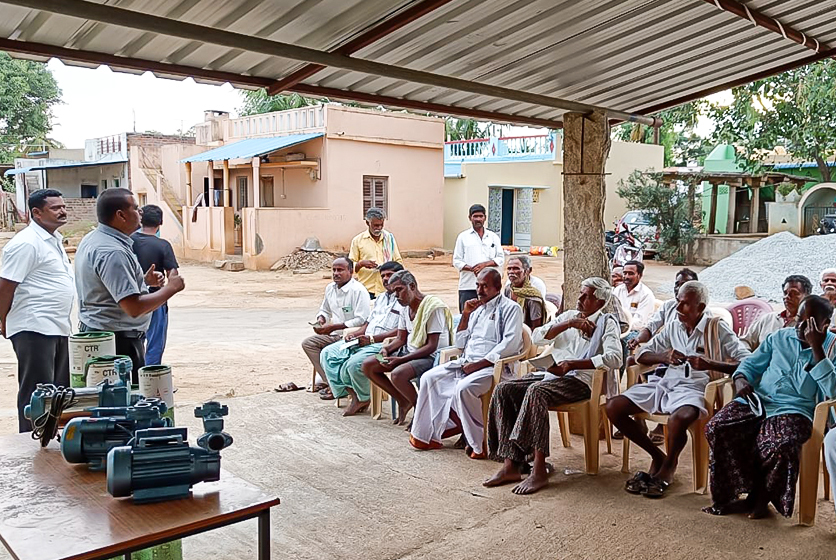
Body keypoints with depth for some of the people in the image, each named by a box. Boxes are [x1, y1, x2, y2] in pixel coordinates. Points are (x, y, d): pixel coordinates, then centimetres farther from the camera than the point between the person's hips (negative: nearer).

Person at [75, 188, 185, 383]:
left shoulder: (92, 239, 10)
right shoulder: (113, 252, -23)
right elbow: (134, 307, -27)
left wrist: (144, 280, 12)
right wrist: (170, 288, -16)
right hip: (118, 341, -11)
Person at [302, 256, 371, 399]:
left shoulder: (358, 291, -17)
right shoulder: (330, 288, 9)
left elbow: (362, 320, -24)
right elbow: (325, 310, 26)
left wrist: (333, 327, -24)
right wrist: (321, 319, 0)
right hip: (335, 334, 9)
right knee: (308, 343, -4)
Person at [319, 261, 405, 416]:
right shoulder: (381, 298, 26)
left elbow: (402, 331, -16)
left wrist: (372, 339, -20)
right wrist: (354, 334, 6)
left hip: (384, 344, -9)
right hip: (363, 340, 9)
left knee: (354, 363, -33)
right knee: (327, 353, -6)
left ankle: (362, 398, -4)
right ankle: (353, 394, -11)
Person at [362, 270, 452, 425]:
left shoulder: (434, 306, -18)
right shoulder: (405, 307, 10)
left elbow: (431, 346, -20)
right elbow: (401, 339, 15)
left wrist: (401, 359, -24)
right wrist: (386, 349, -8)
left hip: (430, 356, -9)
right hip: (409, 352, 9)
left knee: (398, 374, -34)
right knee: (368, 365, -2)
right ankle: (403, 401, 8)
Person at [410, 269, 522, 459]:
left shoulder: (510, 308, -1)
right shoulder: (477, 309, 21)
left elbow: (510, 343, -15)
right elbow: (460, 343, 21)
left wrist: (480, 364, -19)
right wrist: (465, 315, 8)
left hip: (493, 366, -8)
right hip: (466, 362, 8)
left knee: (463, 388, -33)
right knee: (430, 378, -7)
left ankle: (480, 443, -15)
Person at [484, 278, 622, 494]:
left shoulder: (607, 322, 6)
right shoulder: (568, 316, 23)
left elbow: (614, 358, -14)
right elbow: (536, 337, 10)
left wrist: (571, 364, -20)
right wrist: (568, 324, -2)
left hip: (580, 379, -6)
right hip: (551, 373, 6)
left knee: (536, 391, -35)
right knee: (503, 389, -16)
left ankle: (539, 471, -32)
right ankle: (510, 465, -19)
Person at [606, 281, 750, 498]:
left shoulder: (718, 329, 3)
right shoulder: (673, 327, 18)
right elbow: (642, 355, 15)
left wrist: (710, 364, -20)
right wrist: (664, 356, -6)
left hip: (693, 388, -5)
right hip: (664, 383, 6)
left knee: (679, 418, -40)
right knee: (613, 407, -14)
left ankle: (669, 465, -4)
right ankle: (657, 456, 5)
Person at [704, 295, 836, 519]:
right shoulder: (780, 337, 17)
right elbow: (751, 364, 22)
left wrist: (816, 348, -16)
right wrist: (740, 379, -2)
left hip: (794, 410, -4)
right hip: (757, 400, 4)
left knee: (782, 444, -37)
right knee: (717, 428, -23)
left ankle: (761, 497, -6)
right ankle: (751, 492, -9)